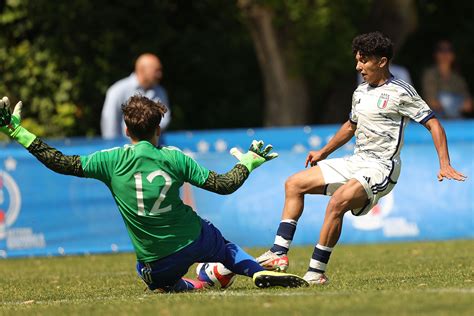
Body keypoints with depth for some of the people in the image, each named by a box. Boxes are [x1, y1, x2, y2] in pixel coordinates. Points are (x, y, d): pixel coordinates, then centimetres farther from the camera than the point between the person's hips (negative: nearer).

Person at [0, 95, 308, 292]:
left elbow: (61, 163, -7)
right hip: (194, 240, 0)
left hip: (155, 262, 0)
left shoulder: (112, 160, -11)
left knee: (162, 285, 36)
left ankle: (192, 286, 9)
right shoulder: (173, 157, -7)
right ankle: (259, 272, 8)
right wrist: (248, 162, 15)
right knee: (226, 247, 33)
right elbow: (224, 185, -4)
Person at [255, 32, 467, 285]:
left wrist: (445, 165, -20)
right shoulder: (360, 92, 13)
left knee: (338, 202, -32)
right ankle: (279, 254, 1)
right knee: (294, 184, 8)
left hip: (381, 167, -9)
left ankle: (316, 272, -28)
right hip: (356, 162, 9)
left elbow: (433, 124, -11)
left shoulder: (400, 92, -10)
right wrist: (324, 152, 32)